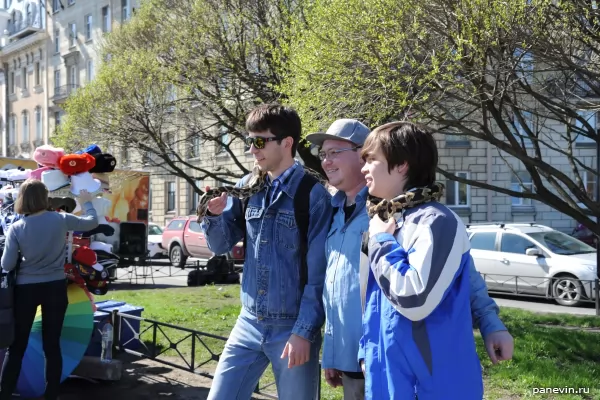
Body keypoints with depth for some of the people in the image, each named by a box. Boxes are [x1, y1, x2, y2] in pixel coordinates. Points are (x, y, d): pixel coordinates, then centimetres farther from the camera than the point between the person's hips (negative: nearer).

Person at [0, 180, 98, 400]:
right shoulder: (60, 220, -8)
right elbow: (92, 222, 8)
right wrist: (86, 202, 25)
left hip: (26, 289, -1)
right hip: (55, 288, 1)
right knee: (52, 346, 9)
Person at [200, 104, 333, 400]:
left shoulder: (314, 195, -12)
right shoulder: (246, 187, 4)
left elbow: (318, 273, -12)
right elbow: (221, 245, 8)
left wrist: (304, 331, -14)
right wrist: (215, 215, -12)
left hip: (292, 327, -5)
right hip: (249, 322, 5)